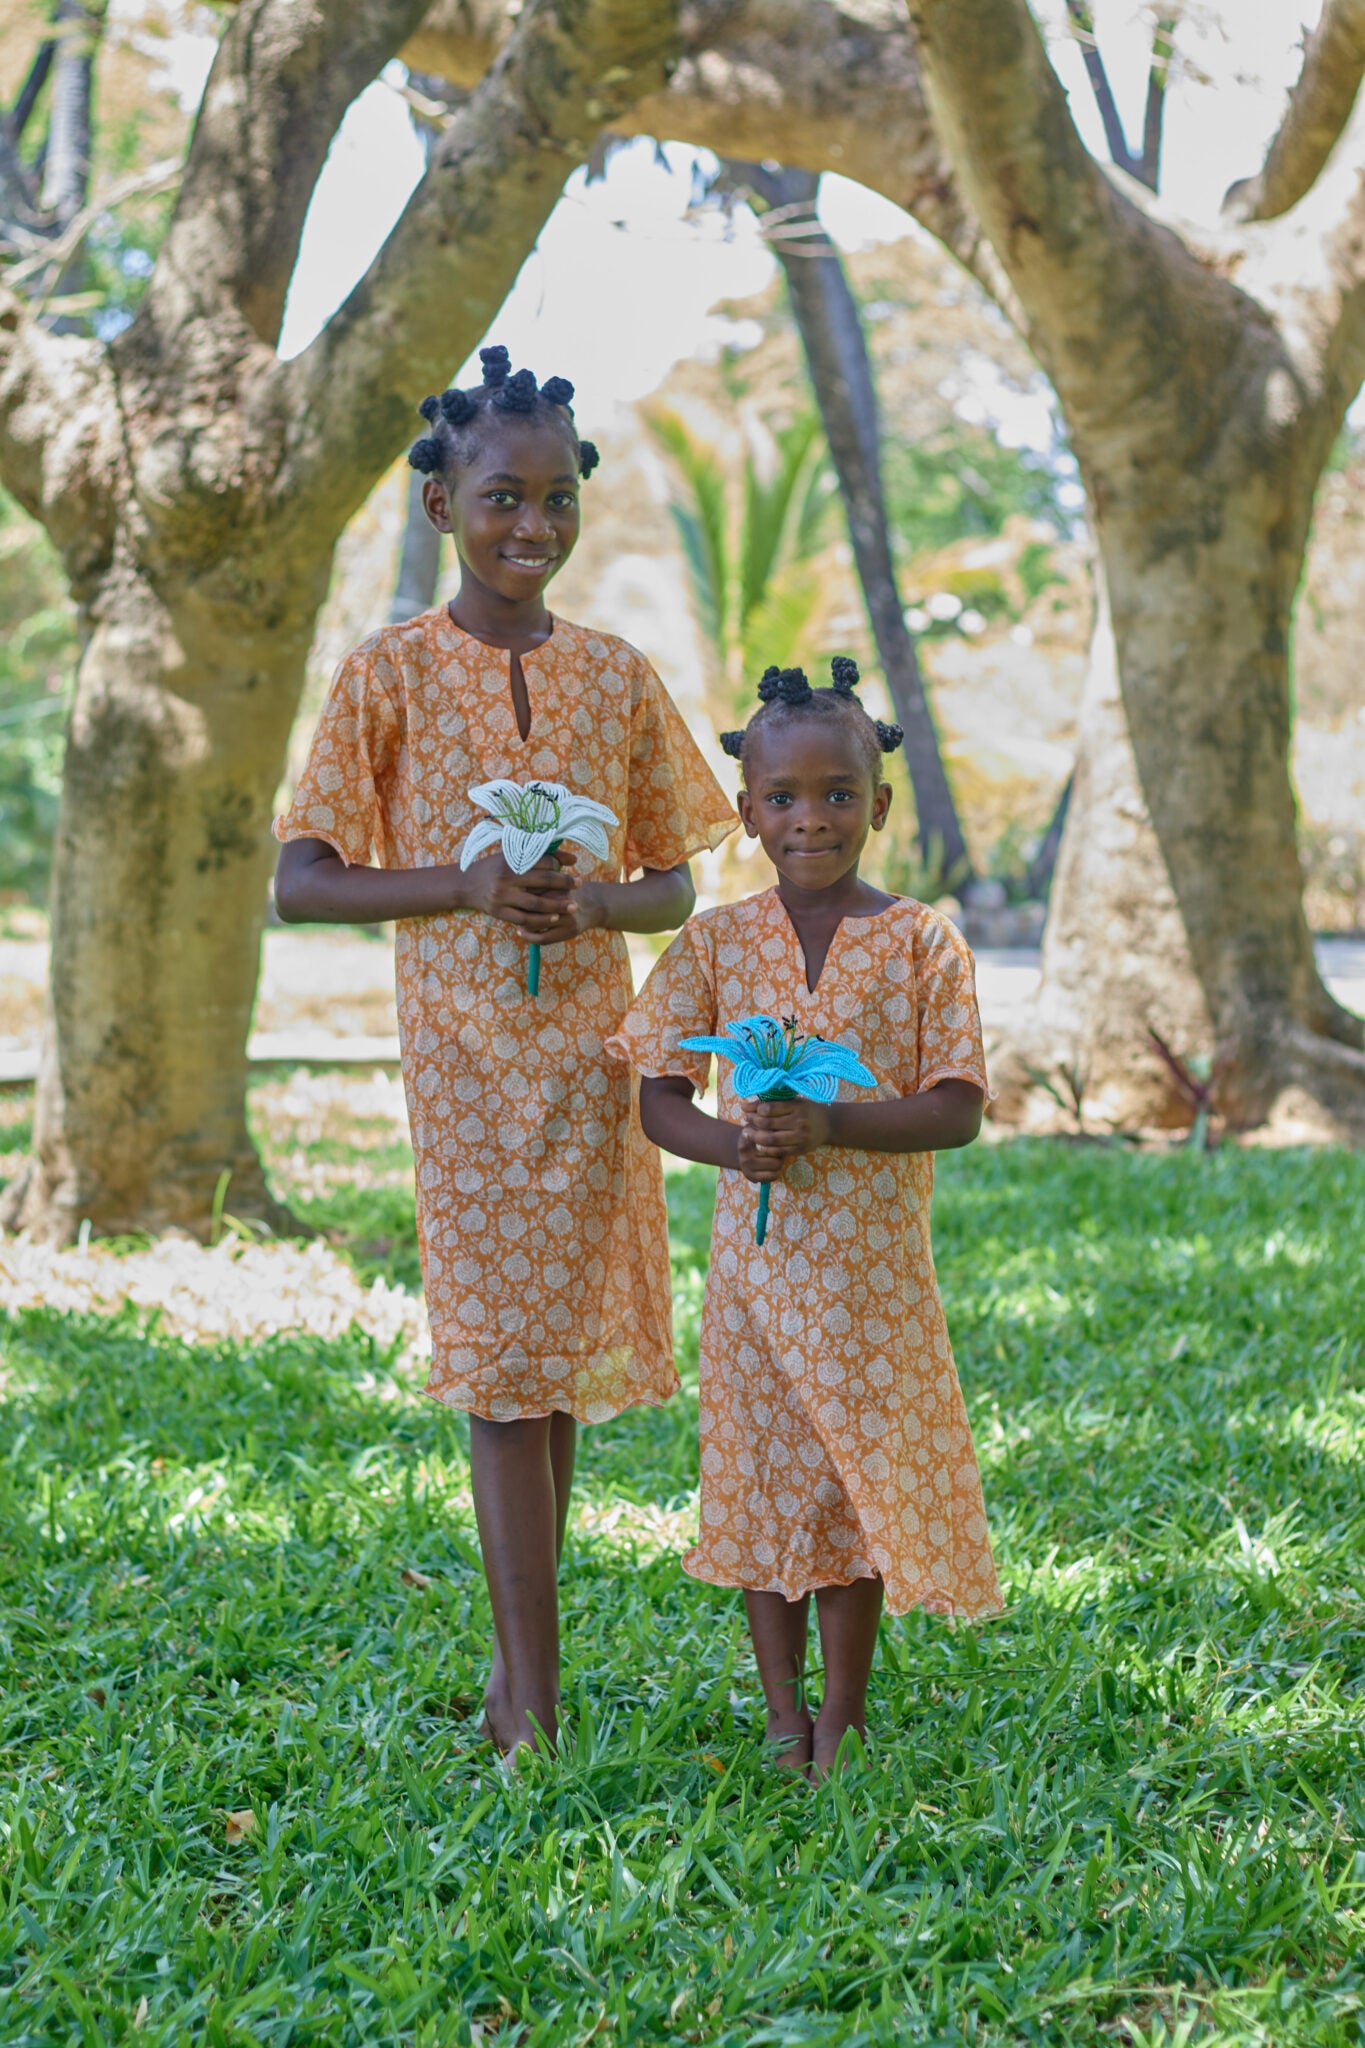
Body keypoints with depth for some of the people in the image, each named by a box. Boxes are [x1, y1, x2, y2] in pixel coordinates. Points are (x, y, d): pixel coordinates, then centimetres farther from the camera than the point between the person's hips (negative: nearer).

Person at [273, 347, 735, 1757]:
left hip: (590, 1048, 3)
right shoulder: (389, 675, -2)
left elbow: (673, 889, 10)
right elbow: (300, 885, -4)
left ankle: (520, 1655, 24)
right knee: (501, 1361, -4)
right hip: (462, 1052, -3)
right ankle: (534, 1709, -1)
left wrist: (590, 901, -13)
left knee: (561, 1353, 8)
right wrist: (465, 885, -18)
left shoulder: (617, 678, 7)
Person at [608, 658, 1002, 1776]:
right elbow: (660, 1095, 3)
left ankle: (845, 1715, 20)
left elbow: (958, 1108, -8)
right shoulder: (716, 943, 2)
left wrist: (831, 1123, -23)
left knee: (855, 1474, 5)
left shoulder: (922, 944, -4)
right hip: (755, 1252, 2)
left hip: (873, 1263, -2)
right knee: (763, 1474, 9)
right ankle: (784, 1714, 22)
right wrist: (727, 1143, -19)